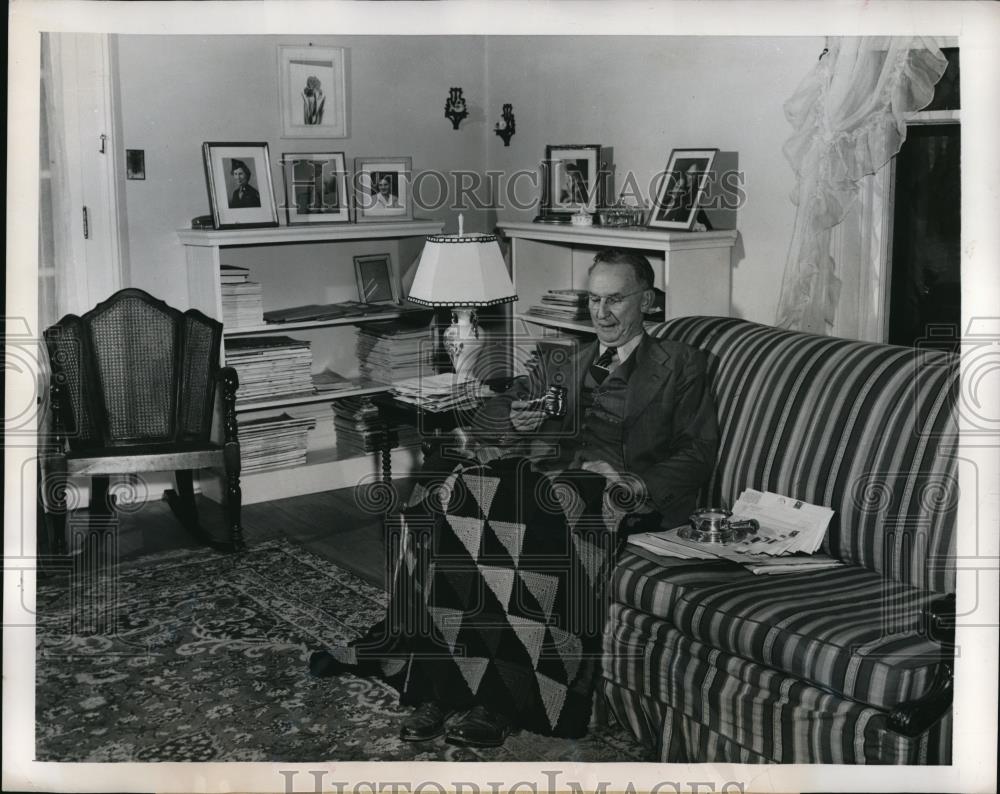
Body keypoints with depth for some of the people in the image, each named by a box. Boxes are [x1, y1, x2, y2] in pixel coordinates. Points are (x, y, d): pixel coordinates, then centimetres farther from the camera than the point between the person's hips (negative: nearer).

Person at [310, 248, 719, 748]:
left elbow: (697, 453, 6)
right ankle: (441, 687, -28)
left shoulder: (679, 365, 17)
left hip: (609, 487, -4)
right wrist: (516, 419, -3)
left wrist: (643, 488, -13)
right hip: (545, 467, 4)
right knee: (451, 501, -27)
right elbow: (494, 411, 21)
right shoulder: (560, 363, 29)